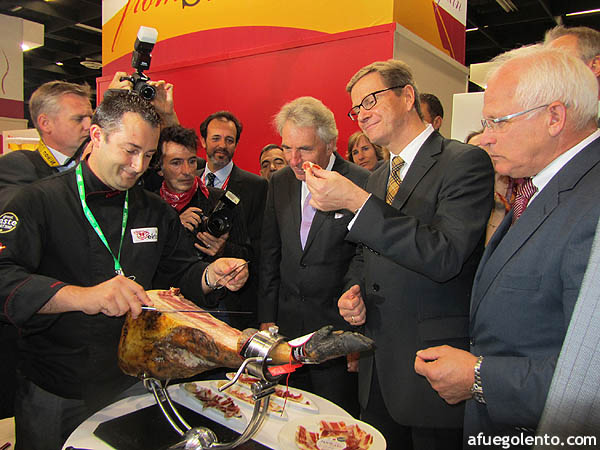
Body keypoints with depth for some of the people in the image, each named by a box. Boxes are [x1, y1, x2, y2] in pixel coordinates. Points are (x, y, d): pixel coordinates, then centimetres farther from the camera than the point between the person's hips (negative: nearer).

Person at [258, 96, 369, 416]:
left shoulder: (363, 184, -13)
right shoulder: (280, 182, 3)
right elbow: (270, 255, 8)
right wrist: (267, 317, 6)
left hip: (337, 327, -4)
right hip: (286, 325, 5)